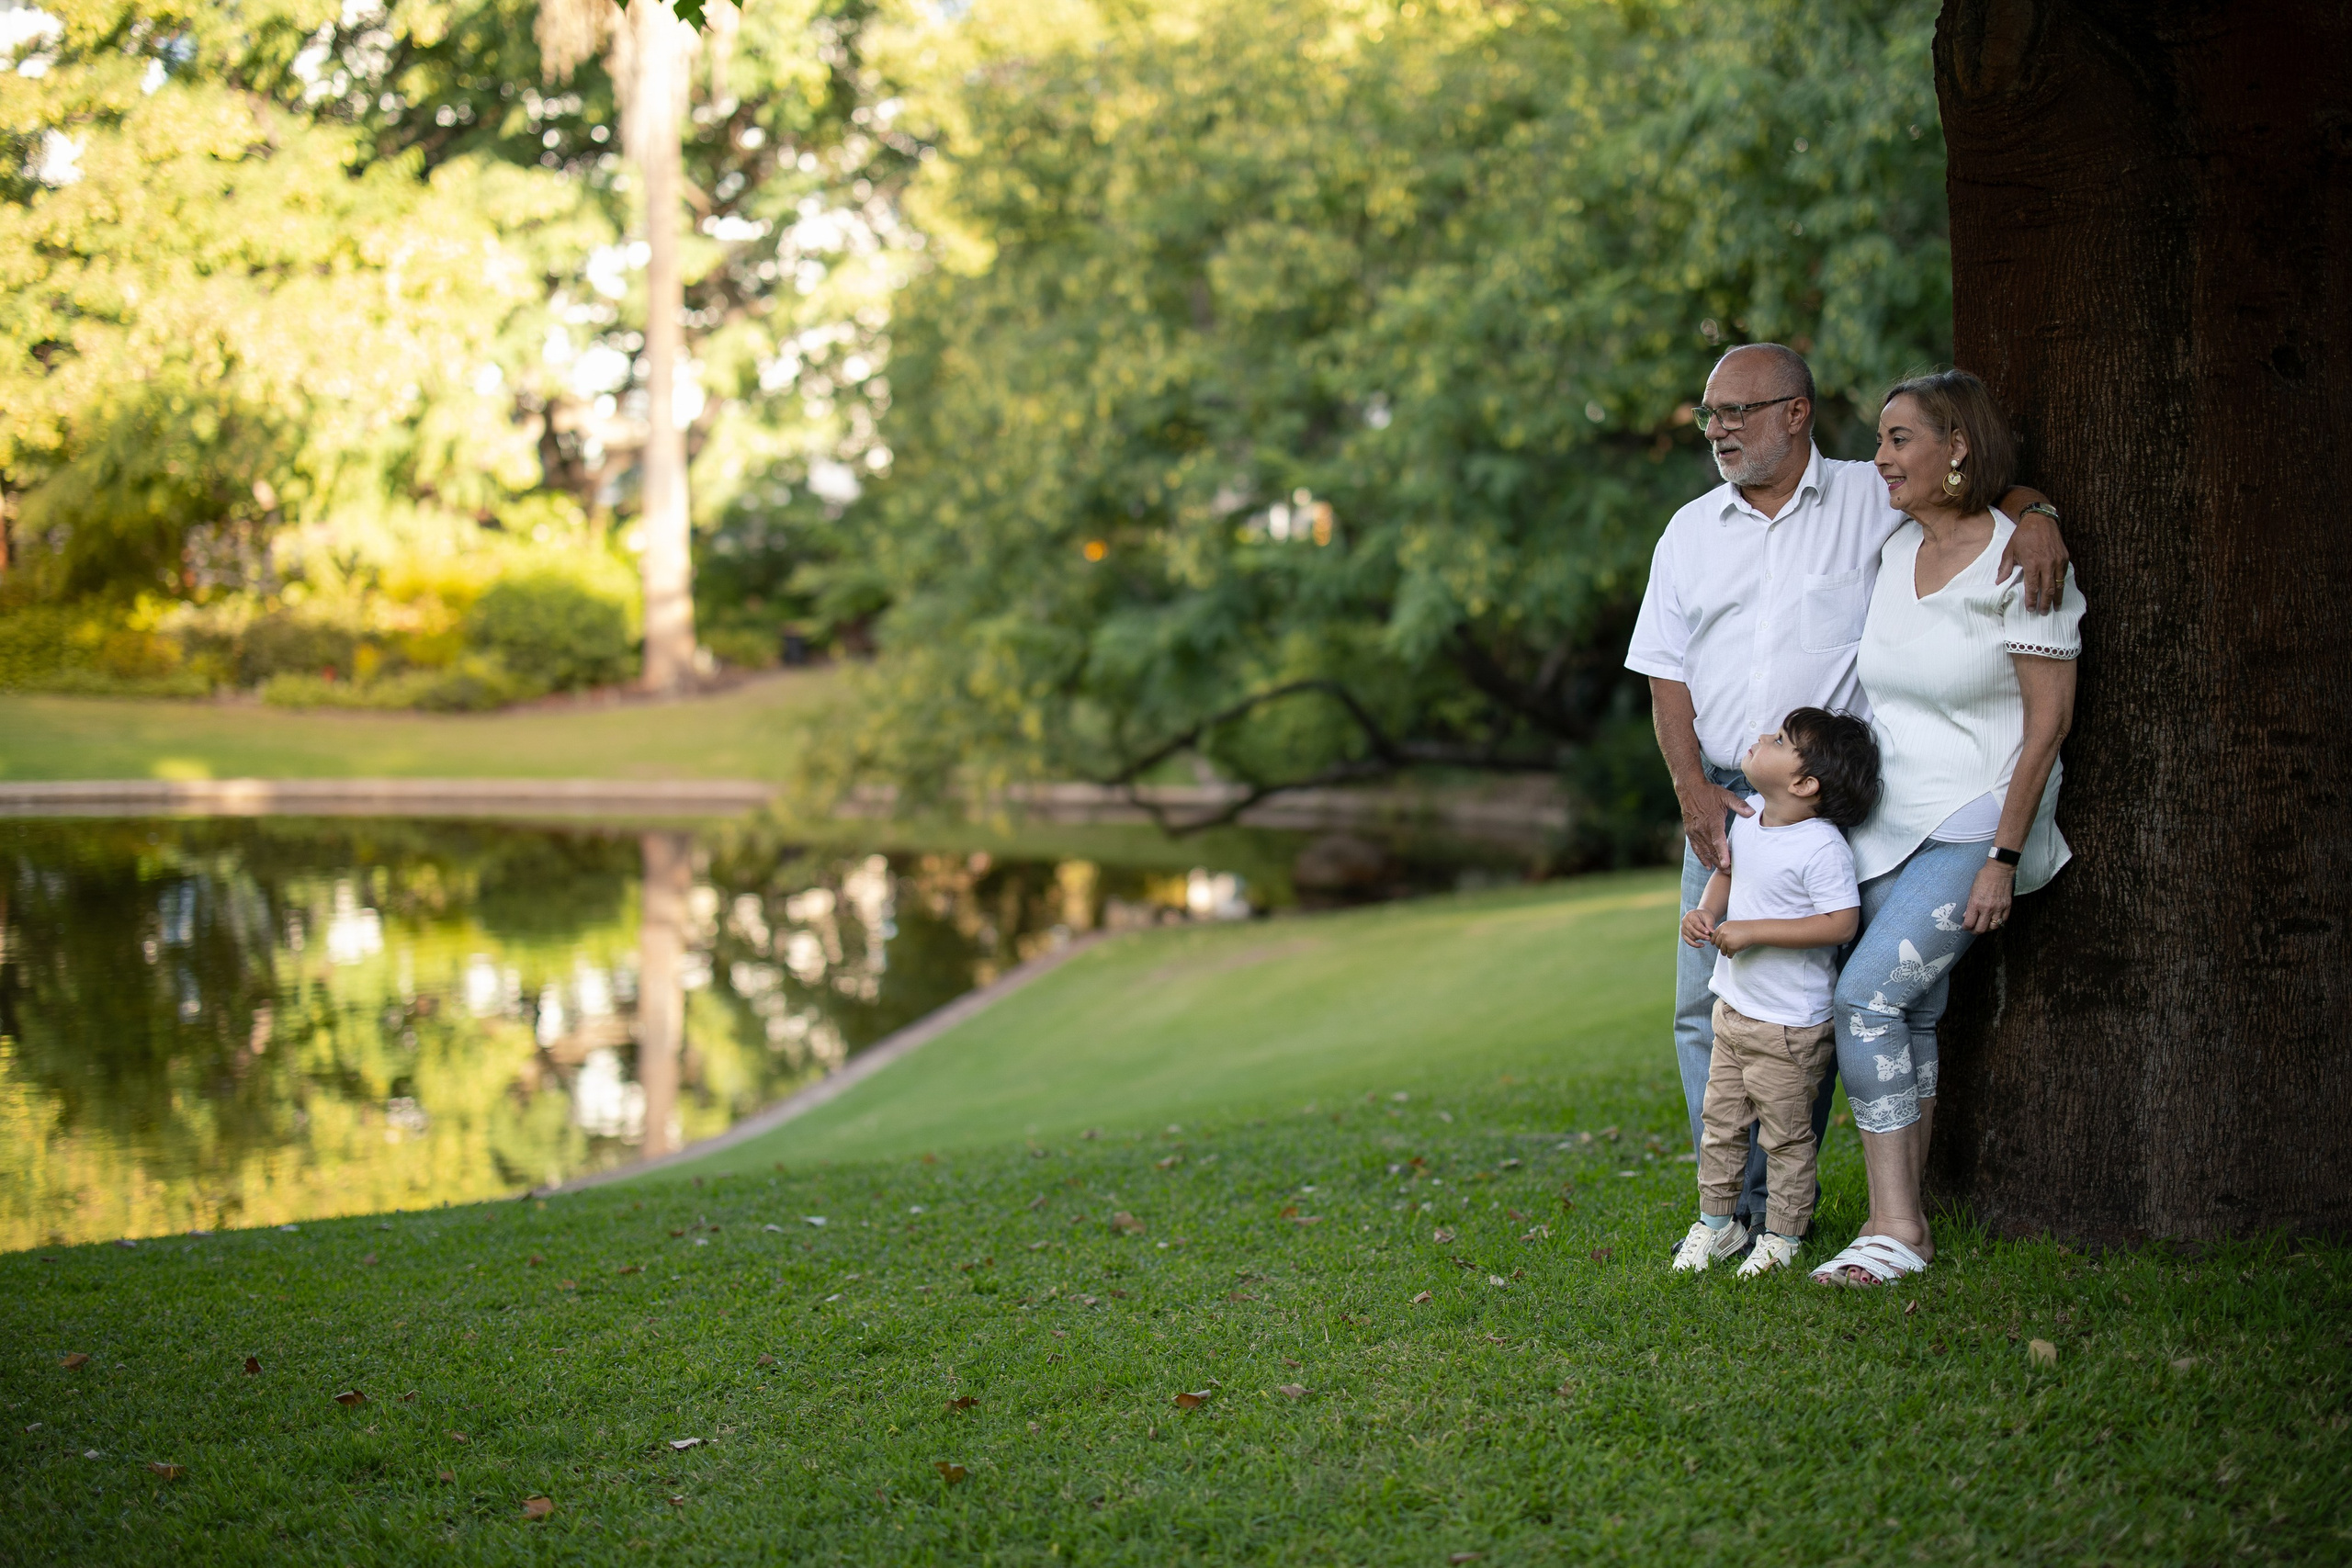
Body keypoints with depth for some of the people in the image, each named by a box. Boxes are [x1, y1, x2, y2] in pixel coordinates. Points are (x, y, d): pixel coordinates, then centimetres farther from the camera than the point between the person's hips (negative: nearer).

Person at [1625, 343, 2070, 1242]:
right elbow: (1666, 674, 9)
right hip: (1720, 799, 3)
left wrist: (2035, 517, -16)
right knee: (1709, 1007, 1)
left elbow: (1987, 489, 9)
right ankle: (1736, 1206, 11)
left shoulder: (1870, 500, 3)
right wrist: (1693, 789, -4)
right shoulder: (1691, 532, 12)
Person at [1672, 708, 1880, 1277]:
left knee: (1785, 1135, 6)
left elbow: (1841, 923, -27)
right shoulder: (1749, 815, 2)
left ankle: (1782, 1235, 20)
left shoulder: (1822, 847, -22)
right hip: (1734, 1010, 8)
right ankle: (1716, 1221, 30)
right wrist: (1707, 910, 0)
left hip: (1789, 1027, -8)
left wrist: (1753, 931, -27)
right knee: (1720, 1123, 16)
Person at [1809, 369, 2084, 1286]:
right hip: (1886, 823, 6)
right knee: (1910, 1019, 6)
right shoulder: (1891, 554, 8)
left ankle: (1896, 1227, -10)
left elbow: (2049, 719, -13)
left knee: (1866, 994, -16)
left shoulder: (2018, 562, -12)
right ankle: (1901, 1223, 11)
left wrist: (2004, 857, -16)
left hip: (1974, 825, -6)